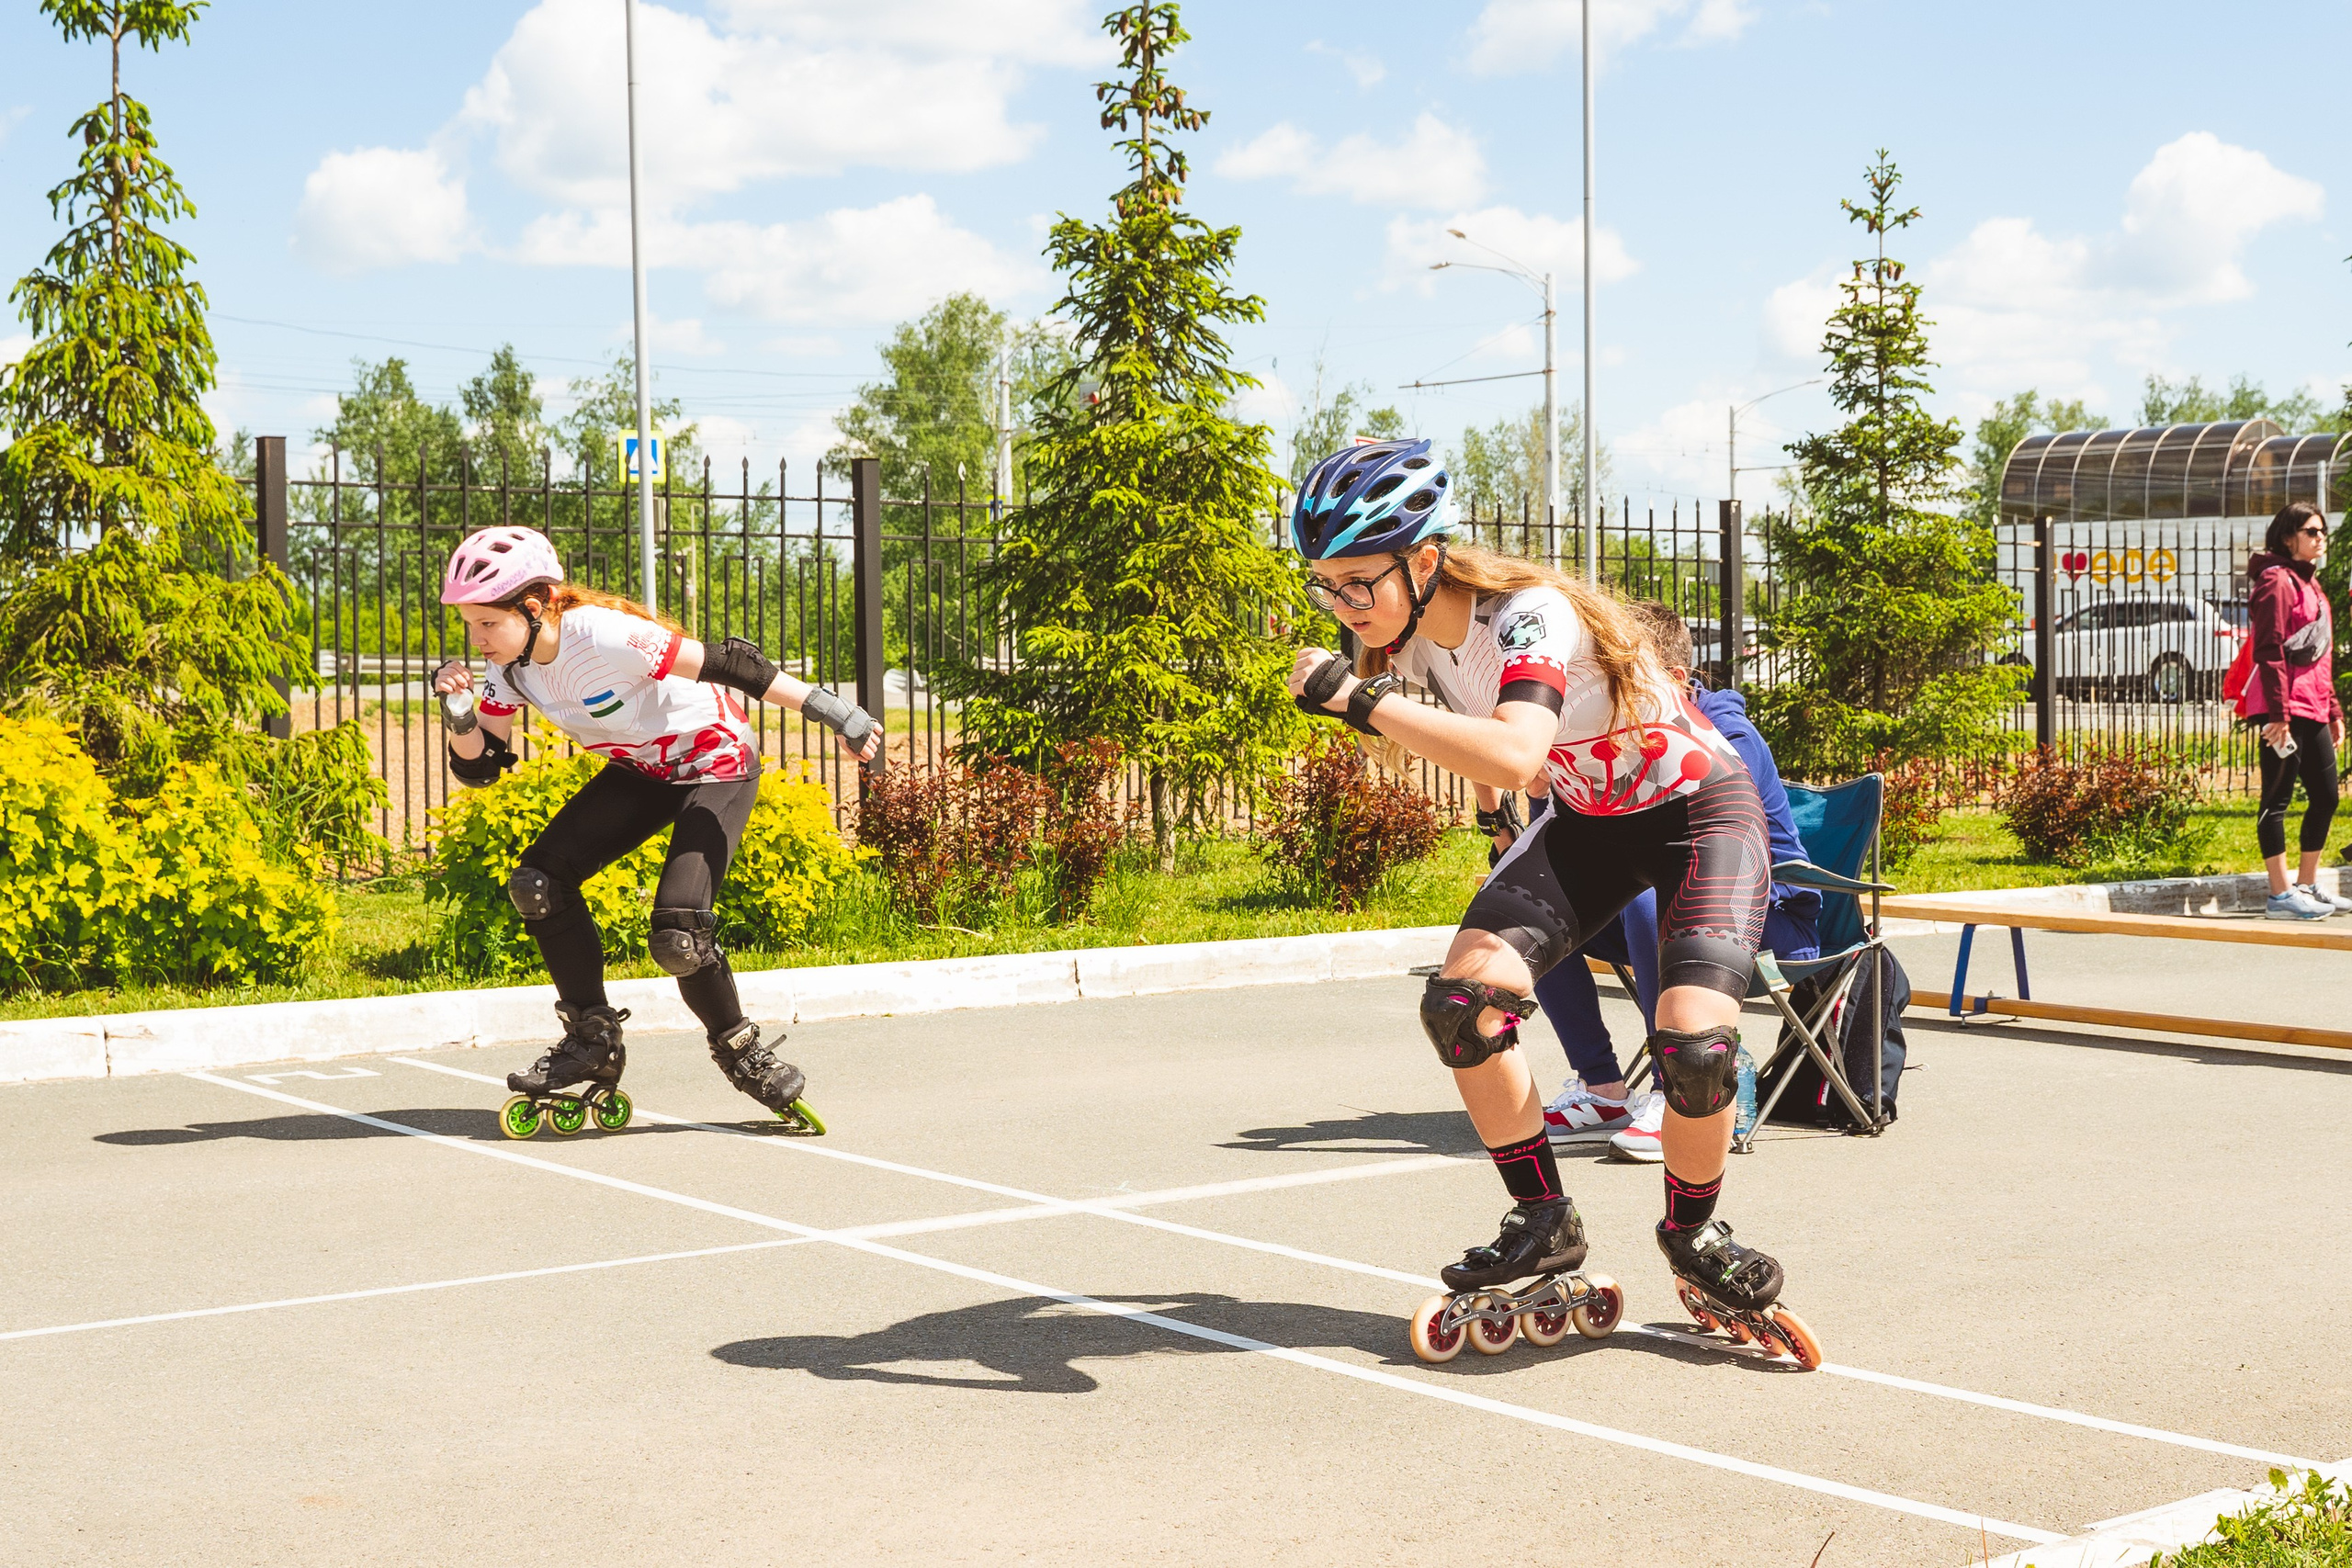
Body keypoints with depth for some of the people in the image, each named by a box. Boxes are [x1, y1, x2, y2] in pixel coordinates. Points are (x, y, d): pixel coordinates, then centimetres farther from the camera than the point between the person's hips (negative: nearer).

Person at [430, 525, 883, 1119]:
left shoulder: (604, 636, -32)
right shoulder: (511, 668, -9)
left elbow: (729, 666, -30)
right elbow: (478, 765, -1)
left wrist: (834, 712, -30)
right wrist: (459, 712, -23)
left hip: (716, 765, -8)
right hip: (640, 771, 8)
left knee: (677, 933, -23)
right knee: (537, 881, -8)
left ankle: (739, 1048, 4)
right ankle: (593, 1038, 7)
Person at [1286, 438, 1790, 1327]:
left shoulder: (1528, 615, -34)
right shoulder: (1413, 630, -10)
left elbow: (1513, 757, -54)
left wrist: (1361, 701, -51)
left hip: (1699, 811, -7)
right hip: (1586, 820, 7)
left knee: (1693, 1044, -24)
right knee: (1462, 998, -16)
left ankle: (1693, 1231, 6)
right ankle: (1543, 1222, 0)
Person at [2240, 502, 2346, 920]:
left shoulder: (2310, 586, 21)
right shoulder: (2278, 581, -9)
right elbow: (2269, 652, -17)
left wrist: (2334, 712, 20)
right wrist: (2278, 714, -22)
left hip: (2313, 711, 10)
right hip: (2285, 712, -10)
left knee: (2325, 797, 13)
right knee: (2278, 799, -7)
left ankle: (2307, 886, 23)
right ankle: (2281, 896, -7)